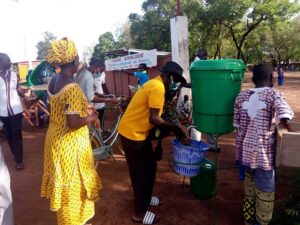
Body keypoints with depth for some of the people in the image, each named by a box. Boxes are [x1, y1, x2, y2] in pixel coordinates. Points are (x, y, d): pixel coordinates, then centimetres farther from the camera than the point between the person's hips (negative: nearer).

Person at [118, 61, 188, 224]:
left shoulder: (154, 84, 12)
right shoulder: (158, 88, -20)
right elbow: (153, 118, -26)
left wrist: (170, 128, 11)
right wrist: (173, 128, -14)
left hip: (137, 131, 10)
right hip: (132, 133, -10)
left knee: (149, 166, 20)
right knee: (142, 171, 2)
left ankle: (144, 198, 39)